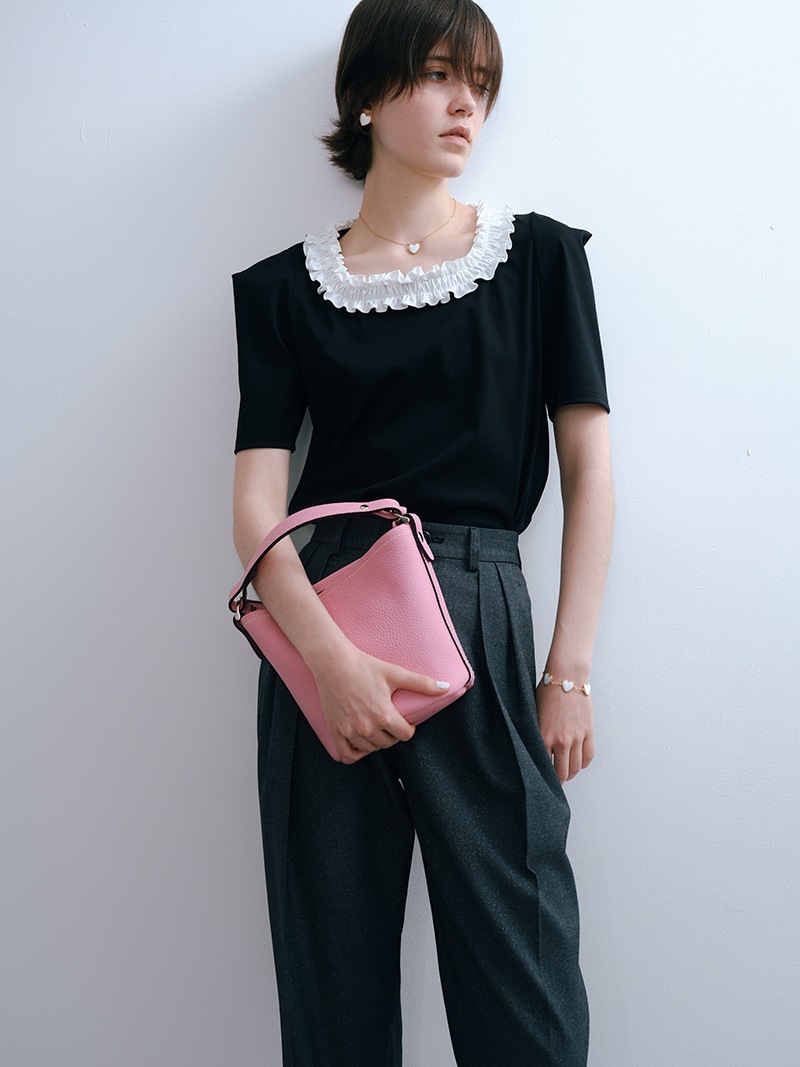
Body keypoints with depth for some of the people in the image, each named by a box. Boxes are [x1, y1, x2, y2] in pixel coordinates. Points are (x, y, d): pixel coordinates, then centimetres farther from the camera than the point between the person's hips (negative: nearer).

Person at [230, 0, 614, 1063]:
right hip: (323, 631, 1)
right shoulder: (287, 287, 8)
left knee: (515, 958, 2)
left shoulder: (538, 255, 8)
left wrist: (571, 672, -2)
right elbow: (257, 505, 0)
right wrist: (332, 658, -16)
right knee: (334, 966, 9)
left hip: (481, 618, 0)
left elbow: (589, 472, 5)